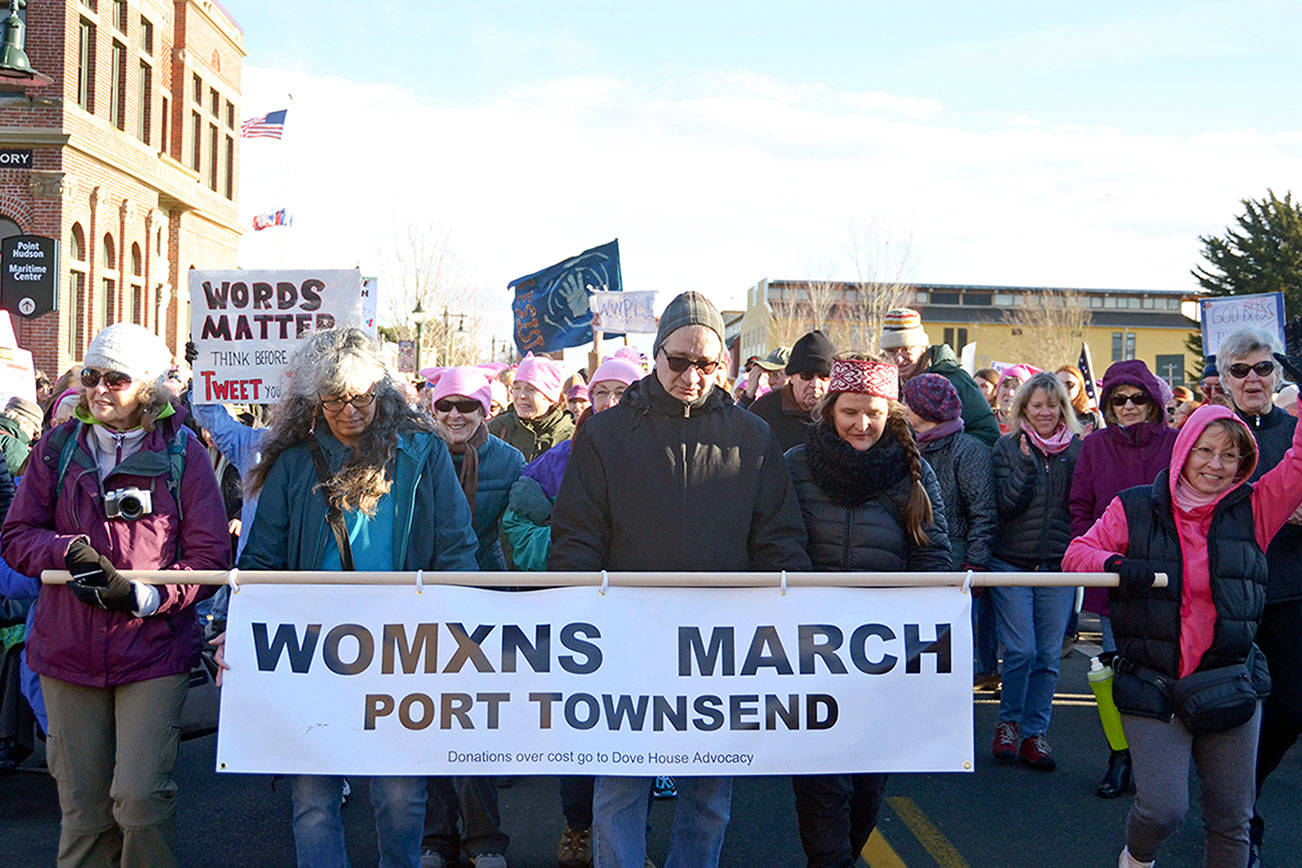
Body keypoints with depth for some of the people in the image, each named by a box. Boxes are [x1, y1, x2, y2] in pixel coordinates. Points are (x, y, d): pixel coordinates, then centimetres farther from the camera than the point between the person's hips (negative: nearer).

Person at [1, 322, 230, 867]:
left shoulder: (182, 453, -2)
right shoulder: (58, 449, 7)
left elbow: (210, 554, -3)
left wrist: (141, 595, -17)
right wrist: (68, 551, -13)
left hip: (153, 650, -3)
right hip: (67, 651, 3)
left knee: (140, 797, -9)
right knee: (82, 803, 10)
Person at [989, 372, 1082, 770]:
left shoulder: (1076, 449, 7)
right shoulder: (1008, 447, 2)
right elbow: (1007, 504, -8)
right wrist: (1027, 462, -17)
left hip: (1059, 565, 2)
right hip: (1012, 563, -2)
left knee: (1049, 655, 4)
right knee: (1021, 651, -6)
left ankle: (1034, 733, 15)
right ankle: (1008, 723, 14)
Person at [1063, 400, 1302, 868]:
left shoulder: (1254, 508, 4)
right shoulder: (1135, 508, 2)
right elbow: (1078, 553, 1)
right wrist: (1116, 566, -19)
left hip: (1232, 687, 2)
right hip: (1153, 688, -2)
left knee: (1232, 821, 7)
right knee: (1163, 809, -10)